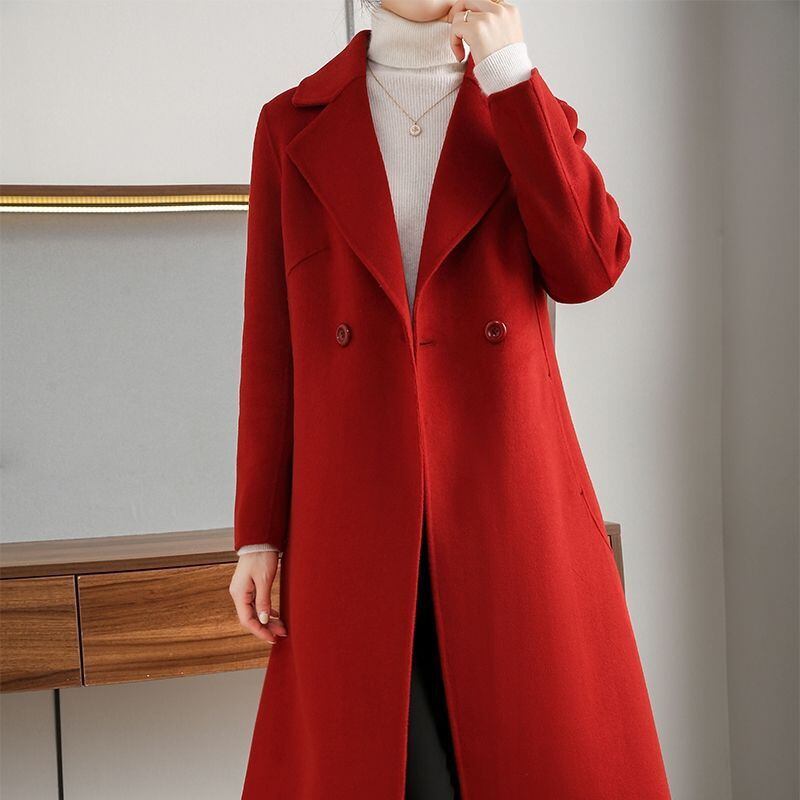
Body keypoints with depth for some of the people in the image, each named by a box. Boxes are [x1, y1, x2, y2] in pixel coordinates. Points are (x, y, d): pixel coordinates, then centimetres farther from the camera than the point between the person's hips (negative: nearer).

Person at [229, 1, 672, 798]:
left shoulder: (529, 112, 10)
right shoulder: (292, 125, 8)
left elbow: (589, 268, -9)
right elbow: (271, 347, 5)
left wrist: (509, 73, -7)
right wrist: (258, 533, 2)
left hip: (507, 510, 1)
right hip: (356, 517, 0)